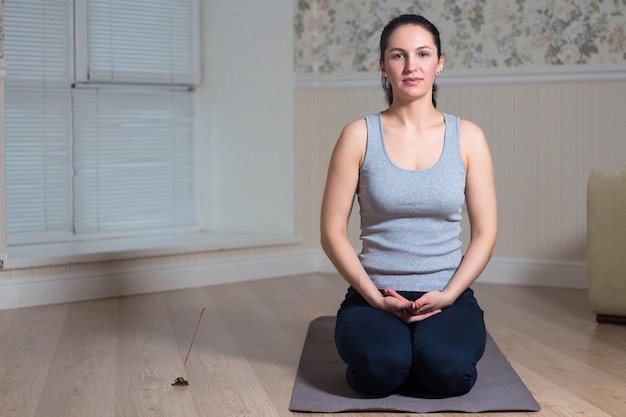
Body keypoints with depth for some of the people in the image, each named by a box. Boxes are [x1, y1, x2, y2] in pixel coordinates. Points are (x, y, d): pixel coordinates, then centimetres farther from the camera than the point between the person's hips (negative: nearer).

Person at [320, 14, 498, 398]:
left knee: (447, 370, -30)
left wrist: (448, 294, -11)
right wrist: (375, 296, -12)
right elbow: (333, 232, -1)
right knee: (379, 370, -31)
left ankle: (429, 343, 6)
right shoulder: (359, 136, -1)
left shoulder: (468, 137, 3)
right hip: (374, 295, 0)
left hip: (447, 296, 1)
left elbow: (485, 233, 3)